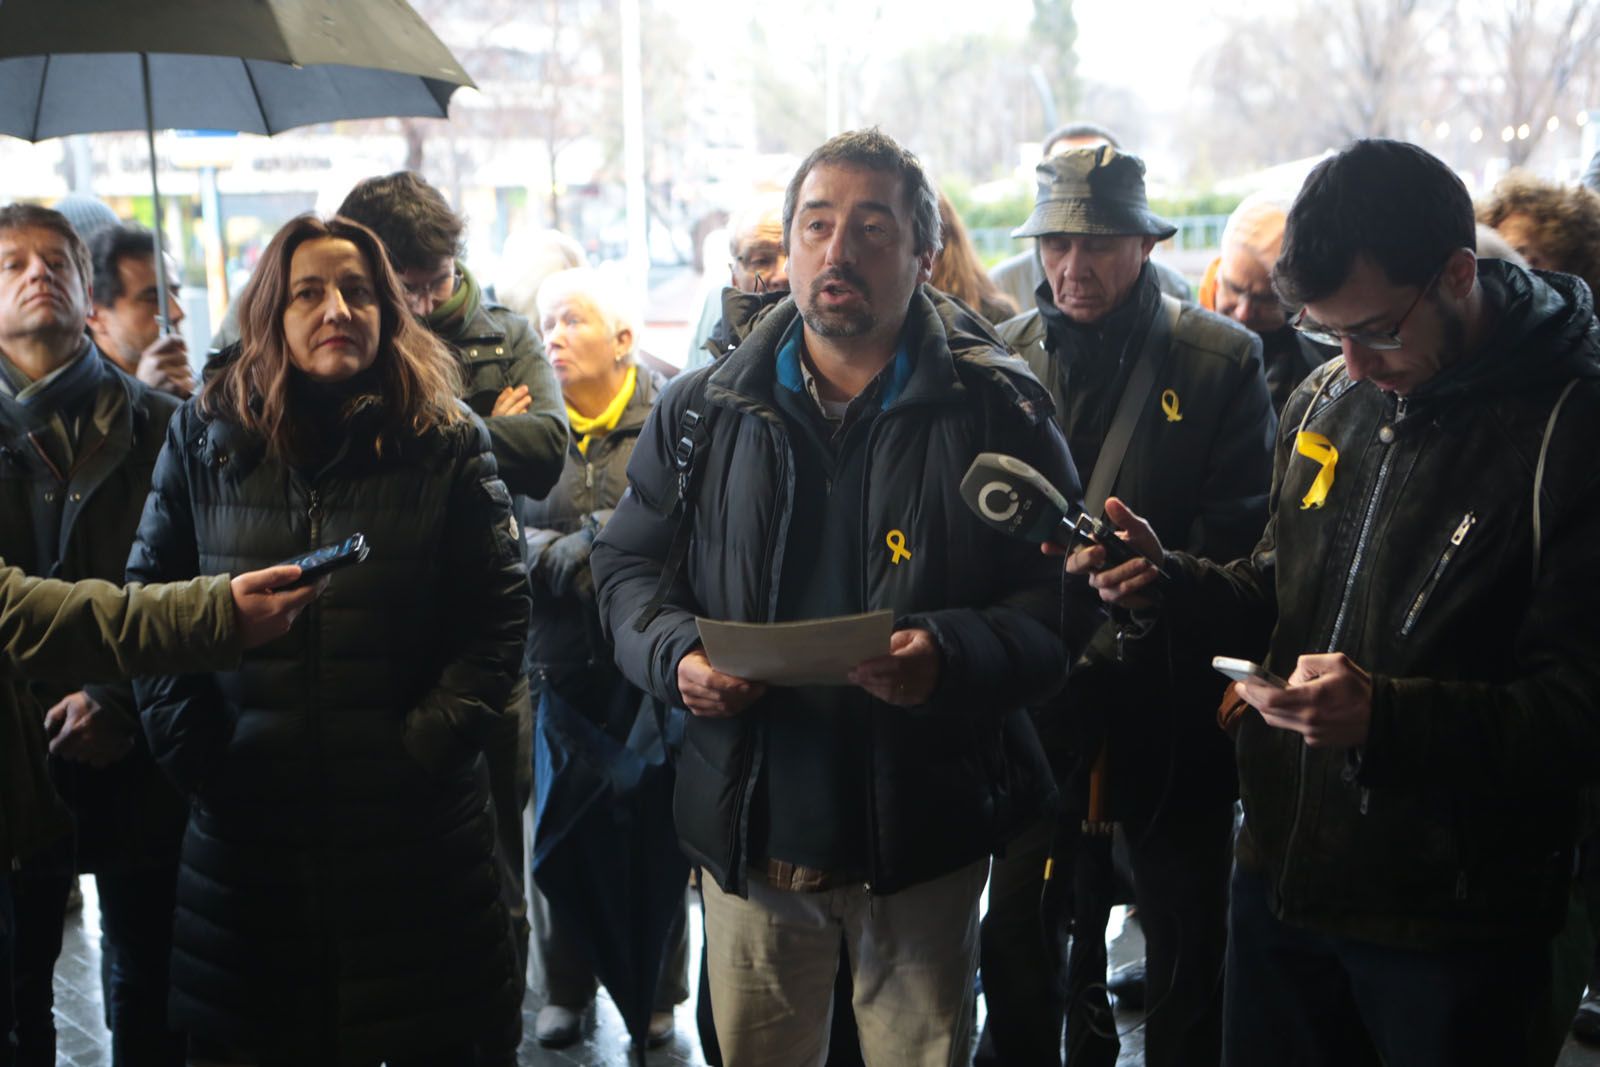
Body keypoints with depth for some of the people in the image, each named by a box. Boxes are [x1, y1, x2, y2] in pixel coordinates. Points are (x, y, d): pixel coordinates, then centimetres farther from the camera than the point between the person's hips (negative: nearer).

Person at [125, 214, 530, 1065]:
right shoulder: (205, 436, 5)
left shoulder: (447, 442, 0)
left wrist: (429, 741, -11)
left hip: (418, 827, -1)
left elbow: (500, 613, -2)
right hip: (245, 823, 2)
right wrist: (190, 748, -4)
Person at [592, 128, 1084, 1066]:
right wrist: (675, 653, -10)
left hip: (924, 842, -2)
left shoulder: (997, 410, -3)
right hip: (751, 837, 2)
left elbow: (1061, 606, -6)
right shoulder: (703, 412, 6)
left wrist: (953, 656, -26)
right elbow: (630, 566, 11)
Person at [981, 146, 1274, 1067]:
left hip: (1171, 707, -1)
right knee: (1017, 938, 9)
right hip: (1038, 702, 2)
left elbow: (1244, 534, -9)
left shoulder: (1223, 359, -3)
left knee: (1187, 950, 12)